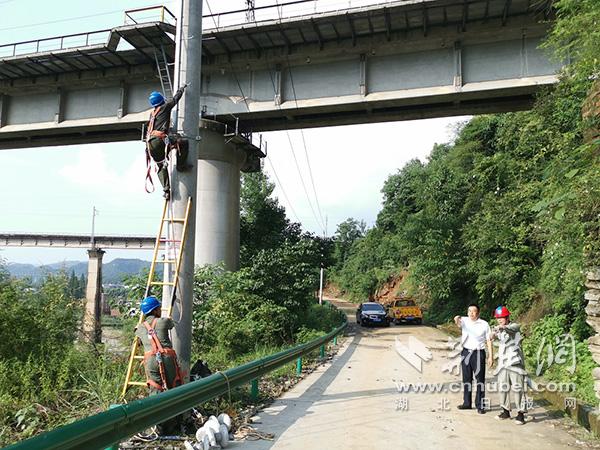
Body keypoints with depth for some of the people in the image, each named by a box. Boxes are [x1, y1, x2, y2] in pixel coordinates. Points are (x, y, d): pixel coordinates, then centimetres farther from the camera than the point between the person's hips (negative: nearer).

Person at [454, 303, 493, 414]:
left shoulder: (484, 324, -2)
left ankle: (480, 405, 5)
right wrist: (456, 319, -45)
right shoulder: (464, 321, 3)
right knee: (466, 379, 12)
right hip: (466, 352, 3)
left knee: (480, 379, -1)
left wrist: (490, 356, -6)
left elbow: (489, 341, 0)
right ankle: (467, 403, 23)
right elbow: (458, 323, -20)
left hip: (478, 353, -3)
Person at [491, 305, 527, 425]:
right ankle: (506, 411, 22)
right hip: (503, 362, 6)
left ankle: (521, 413, 4)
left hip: (515, 362, -6)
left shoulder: (515, 326, -4)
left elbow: (511, 328, -29)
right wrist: (493, 334, -31)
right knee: (503, 388, 10)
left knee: (517, 388, -4)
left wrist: (502, 327, -50)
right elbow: (492, 337, -6)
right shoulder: (498, 329, 12)